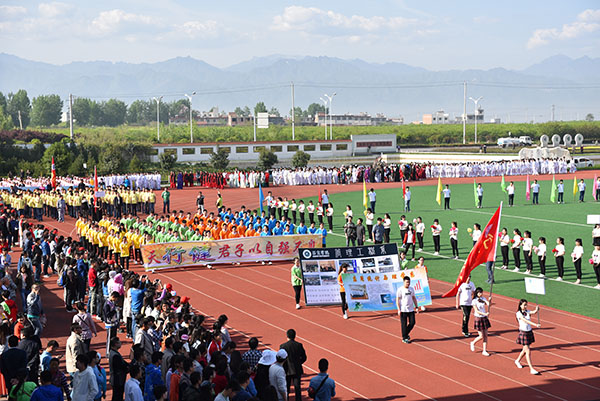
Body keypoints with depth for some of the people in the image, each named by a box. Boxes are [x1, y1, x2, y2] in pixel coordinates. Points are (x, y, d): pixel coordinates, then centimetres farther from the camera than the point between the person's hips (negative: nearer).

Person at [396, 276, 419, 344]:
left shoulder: (411, 289, 8)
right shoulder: (400, 290, -9)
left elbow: (414, 298, 16)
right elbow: (397, 300, -9)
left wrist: (416, 307, 9)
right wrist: (399, 310, -15)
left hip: (411, 309, 5)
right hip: (403, 310, -5)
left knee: (412, 323, 2)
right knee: (404, 324, 0)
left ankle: (406, 333, 25)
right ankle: (404, 338, 10)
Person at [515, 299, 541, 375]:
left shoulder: (527, 312, 4)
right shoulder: (519, 313, -12)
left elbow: (534, 312, -17)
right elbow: (526, 321, -26)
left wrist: (537, 310, -40)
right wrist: (535, 325, -37)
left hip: (529, 332, 6)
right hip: (523, 333, -6)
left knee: (525, 350, 19)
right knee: (528, 351, -8)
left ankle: (517, 361, 44)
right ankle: (531, 369, -7)